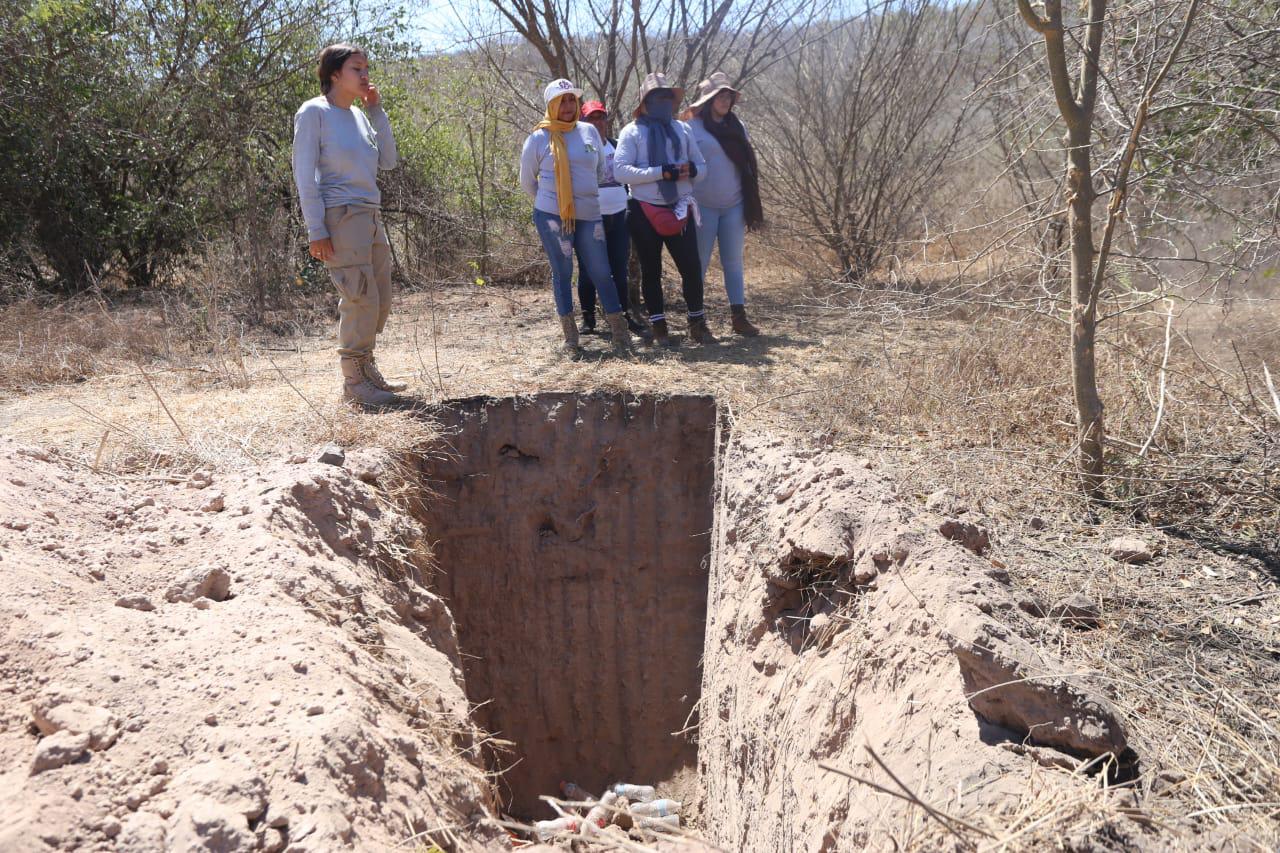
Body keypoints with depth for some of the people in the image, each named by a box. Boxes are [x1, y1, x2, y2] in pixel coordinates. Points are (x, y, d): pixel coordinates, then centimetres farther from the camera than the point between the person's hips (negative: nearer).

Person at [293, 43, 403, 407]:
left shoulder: (359, 115, 17)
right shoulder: (314, 112, -4)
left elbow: (387, 160, 13)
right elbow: (304, 175, -8)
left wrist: (376, 111, 8)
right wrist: (316, 230, -14)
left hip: (371, 217, 8)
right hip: (340, 217, -8)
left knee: (379, 300, 10)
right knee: (361, 299, -10)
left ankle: (366, 370, 24)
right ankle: (354, 383, 1)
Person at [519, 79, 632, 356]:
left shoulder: (589, 131, 7)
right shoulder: (539, 138, -2)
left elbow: (601, 170, 20)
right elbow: (527, 181, 10)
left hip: (589, 215, 3)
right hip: (551, 217, -2)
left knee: (601, 272, 1)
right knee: (562, 273, 3)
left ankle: (620, 333, 7)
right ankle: (570, 337, 10)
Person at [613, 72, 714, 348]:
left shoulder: (683, 129, 11)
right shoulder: (632, 131, -2)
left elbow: (702, 166, 14)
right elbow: (621, 170, -14)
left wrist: (691, 170, -12)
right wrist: (662, 172, -21)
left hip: (679, 209, 3)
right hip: (645, 211, -3)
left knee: (692, 267, 1)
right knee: (651, 270, 7)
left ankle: (697, 323, 16)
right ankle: (658, 326, 17)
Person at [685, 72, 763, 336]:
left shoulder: (737, 126, 11)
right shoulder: (692, 128, -3)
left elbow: (747, 164, 15)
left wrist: (751, 203, 13)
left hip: (734, 205, 4)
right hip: (703, 206, -4)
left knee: (734, 261, 6)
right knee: (699, 262, 2)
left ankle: (739, 317, 10)